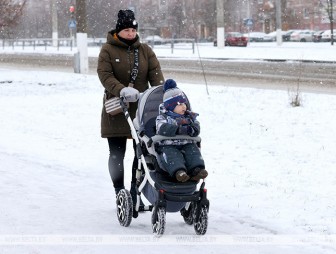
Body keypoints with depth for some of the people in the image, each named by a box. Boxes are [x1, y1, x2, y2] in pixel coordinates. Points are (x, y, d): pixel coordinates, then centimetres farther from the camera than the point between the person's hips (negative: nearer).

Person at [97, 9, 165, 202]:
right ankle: (119, 193, 12)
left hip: (142, 109, 3)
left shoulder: (145, 50, 9)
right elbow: (105, 75, -13)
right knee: (117, 154, 4)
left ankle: (136, 191, 12)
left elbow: (156, 74, 0)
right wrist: (122, 90, -31)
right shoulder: (108, 50, -1)